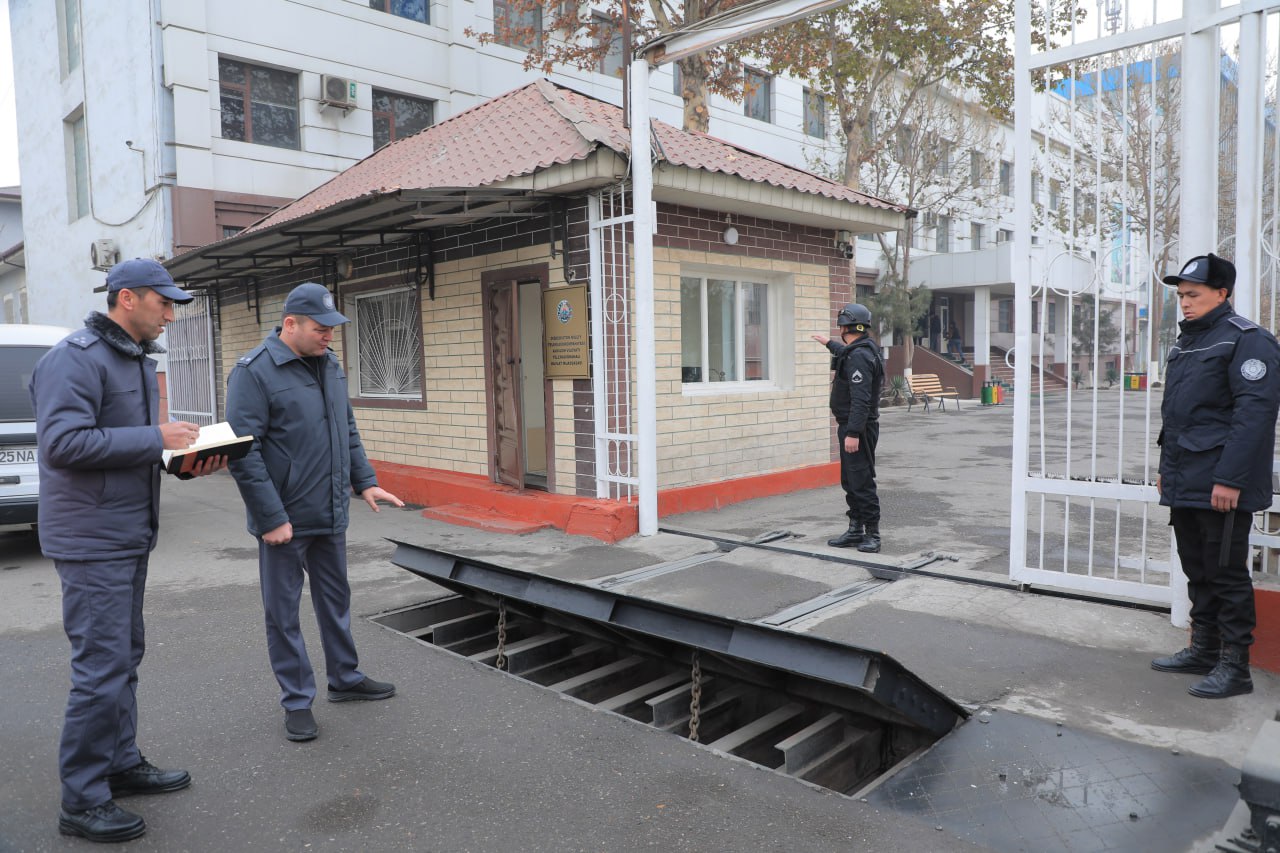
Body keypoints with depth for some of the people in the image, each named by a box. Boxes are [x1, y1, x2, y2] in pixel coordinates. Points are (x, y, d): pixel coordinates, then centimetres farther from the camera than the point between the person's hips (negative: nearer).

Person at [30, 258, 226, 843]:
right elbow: (63, 441, -25)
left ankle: (122, 763, 32)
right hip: (92, 539, -10)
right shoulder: (76, 358, -16)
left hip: (129, 535, 10)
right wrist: (156, 437, -24)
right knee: (102, 668, -4)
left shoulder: (137, 359, 14)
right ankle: (82, 801, 9)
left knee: (124, 656, 18)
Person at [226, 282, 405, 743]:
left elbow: (348, 430, 17)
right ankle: (297, 700, 21)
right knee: (283, 613, 7)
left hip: (331, 515, 7)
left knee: (336, 599, 19)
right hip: (285, 520, -7)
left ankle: (346, 678, 35)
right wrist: (271, 518, -20)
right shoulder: (254, 372, -15)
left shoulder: (329, 365, 8)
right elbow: (243, 453, -18)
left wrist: (365, 481, 8)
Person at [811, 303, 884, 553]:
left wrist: (853, 433, -29)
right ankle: (855, 530, 22)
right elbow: (846, 353, 40)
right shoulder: (856, 351, 12)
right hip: (850, 427, 10)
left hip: (859, 429, -10)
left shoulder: (860, 356, -19)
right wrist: (829, 344, 55)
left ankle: (872, 534, 1)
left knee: (862, 482, -6)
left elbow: (861, 399, -27)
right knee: (850, 481, 14)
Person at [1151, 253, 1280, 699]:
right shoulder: (1186, 342, 17)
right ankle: (1203, 649, 27)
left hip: (1221, 488, -9)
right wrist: (1167, 468, 20)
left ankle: (1234, 666, 8)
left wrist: (1230, 479, -23)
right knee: (1197, 570, 16)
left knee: (1226, 574, -2)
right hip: (1184, 486, 9)